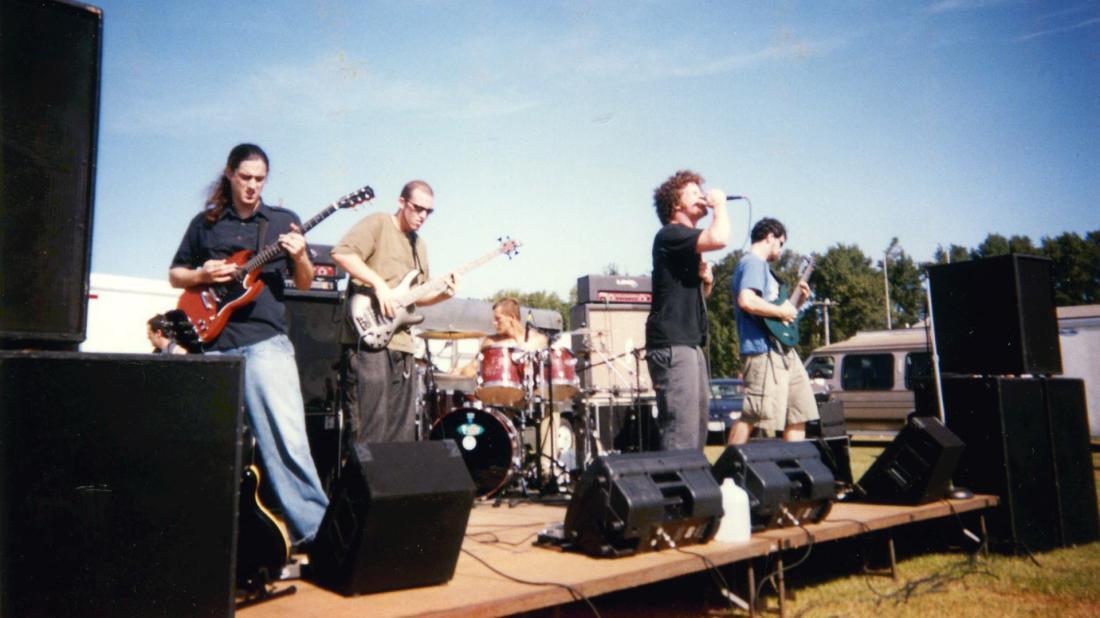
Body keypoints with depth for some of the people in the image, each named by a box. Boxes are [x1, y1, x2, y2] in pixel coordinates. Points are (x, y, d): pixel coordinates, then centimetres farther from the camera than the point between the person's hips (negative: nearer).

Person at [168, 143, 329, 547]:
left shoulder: (283, 221, 10)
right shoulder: (205, 223, 14)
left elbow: (305, 284, 9)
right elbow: (175, 274, 19)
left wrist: (300, 258, -12)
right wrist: (201, 275, -3)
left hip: (265, 342, -2)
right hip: (212, 342, 3)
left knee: (286, 439, -11)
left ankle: (313, 526, -7)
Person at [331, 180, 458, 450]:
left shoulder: (418, 245, 23)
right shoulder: (378, 223, -1)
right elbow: (342, 253, -17)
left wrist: (442, 294, 7)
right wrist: (379, 283, -21)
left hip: (401, 343, 8)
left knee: (402, 433, 10)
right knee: (369, 432, -9)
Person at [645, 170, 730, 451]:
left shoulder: (688, 243, 22)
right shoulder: (670, 235, -8)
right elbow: (719, 238, -25)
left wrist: (706, 280, 8)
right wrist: (720, 203, -6)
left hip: (691, 343, 10)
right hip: (671, 345, -10)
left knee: (696, 430, 11)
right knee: (681, 433, -14)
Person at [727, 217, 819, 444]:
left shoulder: (762, 265, 23)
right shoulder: (753, 263, -9)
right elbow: (746, 301, -26)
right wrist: (782, 311, -15)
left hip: (783, 350, 11)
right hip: (763, 351, -11)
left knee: (799, 411, 14)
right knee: (751, 416, -12)